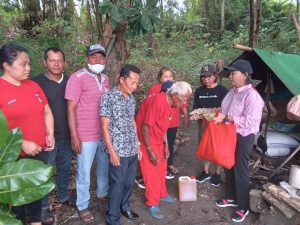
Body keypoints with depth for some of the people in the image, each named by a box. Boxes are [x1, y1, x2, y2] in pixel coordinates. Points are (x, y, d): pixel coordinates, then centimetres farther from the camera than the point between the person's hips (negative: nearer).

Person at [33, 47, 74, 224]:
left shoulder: (69, 81, 1)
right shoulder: (37, 82, -10)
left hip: (66, 135, 4)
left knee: (65, 168, 19)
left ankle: (63, 196, 41)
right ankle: (43, 207, 27)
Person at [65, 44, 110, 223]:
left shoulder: (105, 79, 7)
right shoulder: (78, 78, -13)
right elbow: (71, 109, -13)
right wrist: (74, 136, -16)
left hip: (105, 132, 6)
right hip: (86, 135, -6)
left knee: (105, 166, 21)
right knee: (84, 172, 9)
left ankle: (103, 193, 45)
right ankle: (83, 206, 28)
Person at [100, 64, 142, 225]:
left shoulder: (131, 98, 7)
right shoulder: (108, 97, -13)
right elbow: (104, 127, -13)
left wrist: (138, 145, 14)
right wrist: (112, 152, -15)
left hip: (133, 150, 6)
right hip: (119, 151, -6)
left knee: (129, 182, 19)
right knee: (117, 185, 5)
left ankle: (125, 207, 41)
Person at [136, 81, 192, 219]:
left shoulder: (171, 104, 0)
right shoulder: (157, 102, -29)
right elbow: (145, 128, -26)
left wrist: (165, 144, 6)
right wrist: (150, 151, -22)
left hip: (157, 140, 9)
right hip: (146, 140, -9)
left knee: (161, 168, 18)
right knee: (152, 172, -1)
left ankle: (162, 194, 38)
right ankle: (152, 204, 14)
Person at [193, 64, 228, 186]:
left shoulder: (222, 90, -9)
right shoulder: (199, 91, 4)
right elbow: (195, 107, 8)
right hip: (203, 123, 4)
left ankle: (217, 173, 26)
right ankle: (206, 172, 31)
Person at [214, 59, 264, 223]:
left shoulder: (252, 95, -21)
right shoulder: (233, 91, 5)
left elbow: (250, 121, -26)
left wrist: (227, 118, -25)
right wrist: (220, 115, -5)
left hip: (243, 137, -8)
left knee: (240, 171, 5)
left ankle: (243, 207, 25)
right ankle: (231, 198, 40)